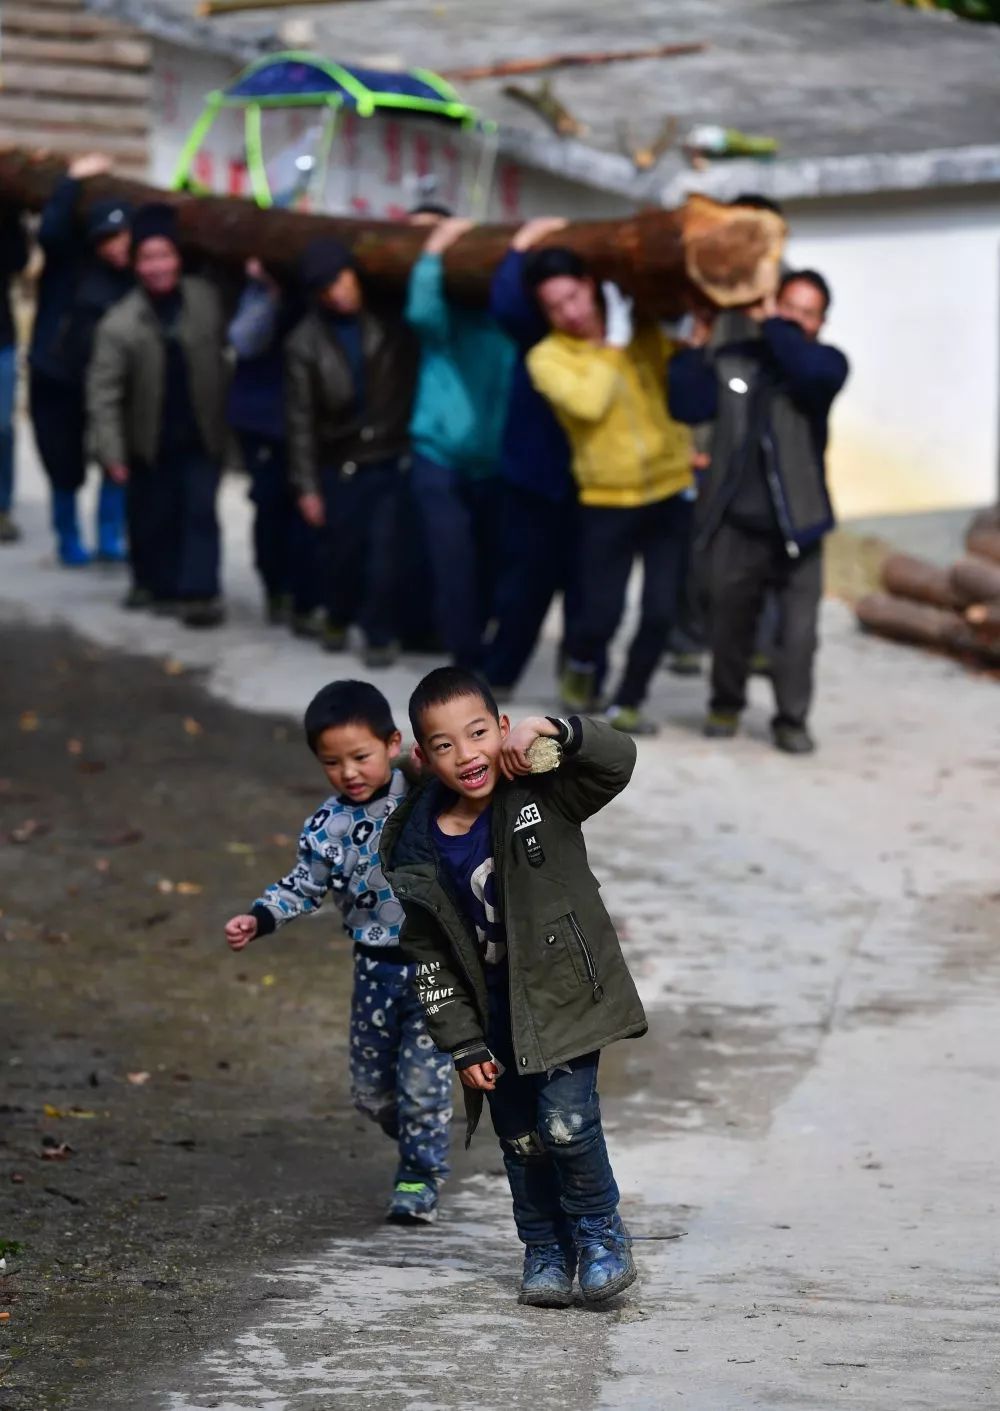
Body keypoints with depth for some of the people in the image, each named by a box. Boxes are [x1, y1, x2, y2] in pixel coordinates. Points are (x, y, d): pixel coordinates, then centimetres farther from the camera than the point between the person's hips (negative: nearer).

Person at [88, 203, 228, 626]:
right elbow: (103, 392, -15)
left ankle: (199, 593, -1)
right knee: (152, 518, 11)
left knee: (199, 512, -4)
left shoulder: (206, 300, -10)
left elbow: (223, 347, 8)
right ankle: (156, 585, 29)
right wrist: (111, 452, -17)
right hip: (151, 443, -1)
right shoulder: (120, 324, -16)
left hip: (202, 436, 1)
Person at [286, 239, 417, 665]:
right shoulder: (305, 343, -4)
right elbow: (301, 418, -3)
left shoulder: (390, 322, -5)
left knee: (385, 550, -5)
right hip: (341, 465, 1)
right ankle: (338, 618, 36)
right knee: (341, 550, 10)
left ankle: (380, 634, 11)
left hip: (394, 458, -1)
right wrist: (306, 485, -4)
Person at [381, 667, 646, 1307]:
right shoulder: (416, 849, -7)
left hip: (564, 996, -3)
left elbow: (619, 759, -24)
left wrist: (555, 731, -38)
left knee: (566, 1120, -15)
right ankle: (546, 1253, 30)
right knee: (521, 1141, 11)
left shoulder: (541, 795, -12)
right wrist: (464, 1045, -3)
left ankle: (600, 1231, 9)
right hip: (494, 1017, 3)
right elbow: (430, 959, -1)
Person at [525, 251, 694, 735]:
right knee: (602, 615, -3)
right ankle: (583, 662, 32)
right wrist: (615, 344, -14)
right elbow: (588, 402, -22)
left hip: (671, 492, 2)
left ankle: (627, 702, 21)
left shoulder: (646, 335, 4)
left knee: (660, 612, 0)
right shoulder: (548, 358, -6)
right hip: (607, 501, -2)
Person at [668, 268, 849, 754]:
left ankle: (791, 720, 8)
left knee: (798, 632, -6)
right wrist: (699, 343, -10)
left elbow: (813, 370, -25)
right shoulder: (731, 361, 3)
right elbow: (688, 405, -8)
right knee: (730, 625, 15)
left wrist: (770, 325, -17)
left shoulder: (826, 363, -1)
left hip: (796, 526, -2)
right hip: (737, 525, 2)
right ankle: (725, 706, 35)